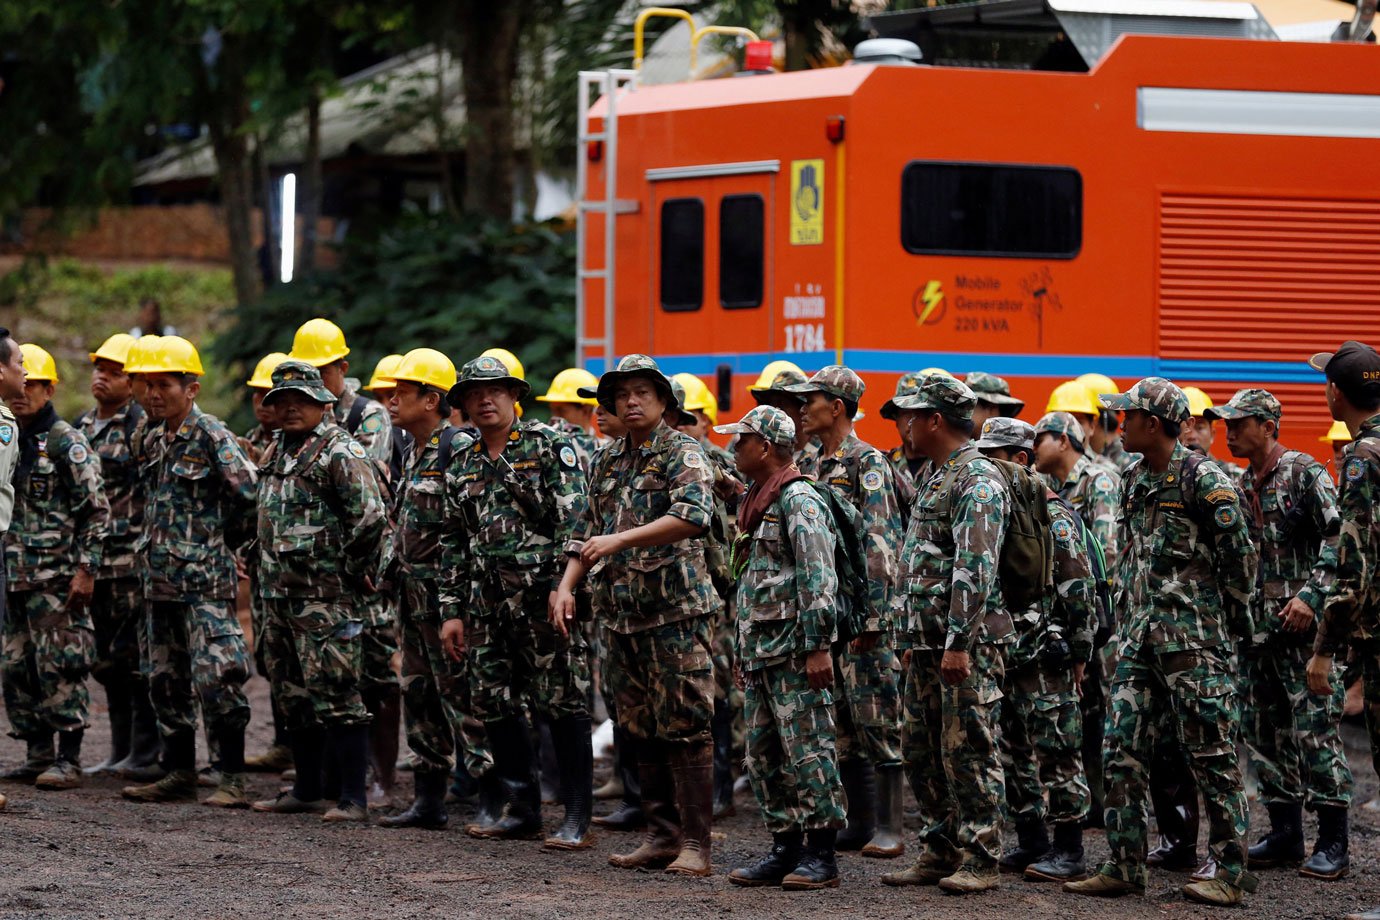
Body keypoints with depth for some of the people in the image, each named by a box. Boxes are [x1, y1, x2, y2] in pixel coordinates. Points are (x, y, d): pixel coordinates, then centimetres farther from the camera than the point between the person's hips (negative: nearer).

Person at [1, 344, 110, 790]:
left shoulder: (67, 443, -6)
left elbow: (96, 510, -8)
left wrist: (86, 569, -15)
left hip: (58, 579, -7)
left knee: (59, 668, -7)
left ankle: (69, 760, -3)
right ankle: (38, 754, 15)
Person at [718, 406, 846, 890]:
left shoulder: (800, 501, -11)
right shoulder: (756, 503, 18)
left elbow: (819, 578, -18)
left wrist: (818, 646, -22)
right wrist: (742, 651, 22)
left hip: (795, 651, -10)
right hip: (761, 651, 10)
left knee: (808, 751, -6)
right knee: (763, 755, 10)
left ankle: (821, 855, -4)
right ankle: (785, 848, 16)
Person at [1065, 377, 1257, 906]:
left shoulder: (1202, 478, -10)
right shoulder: (1136, 480, 15)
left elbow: (1238, 553, -9)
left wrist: (1234, 613, -2)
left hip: (1193, 637, -8)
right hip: (1140, 637, 8)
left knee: (1211, 755, -4)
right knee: (1122, 752, 4)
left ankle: (1231, 872, 1)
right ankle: (1124, 867, 9)